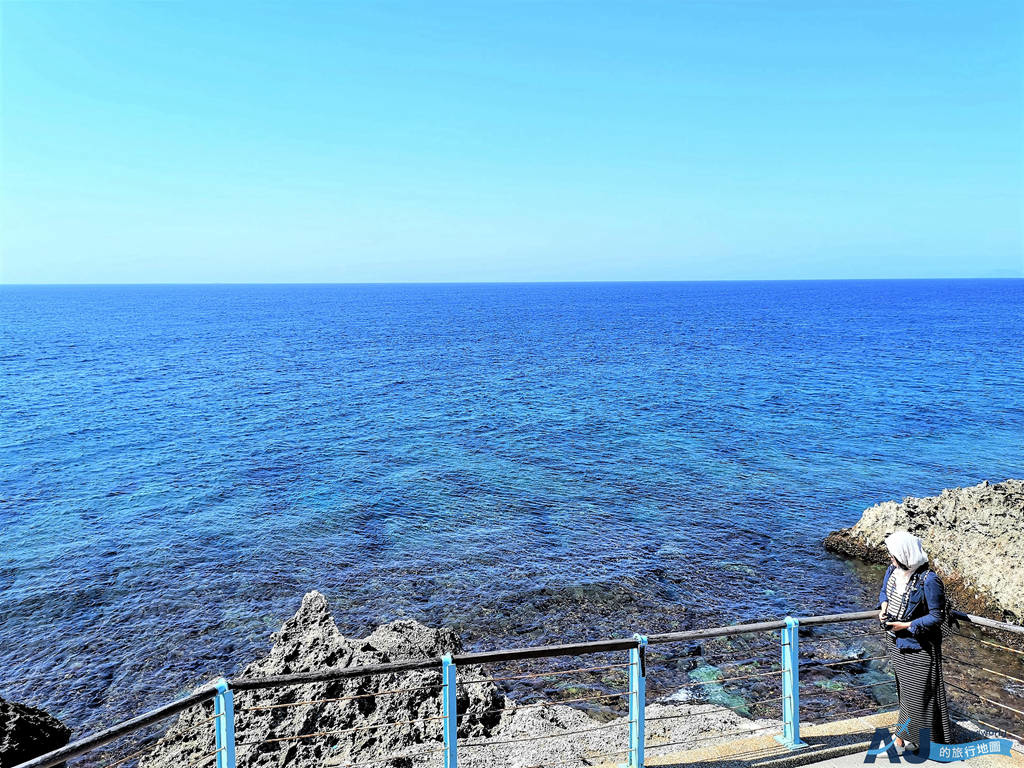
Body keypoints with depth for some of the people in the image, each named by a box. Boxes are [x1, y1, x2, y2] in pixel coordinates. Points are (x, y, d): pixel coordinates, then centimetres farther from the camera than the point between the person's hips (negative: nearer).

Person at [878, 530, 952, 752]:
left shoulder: (929, 581, -26)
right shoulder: (893, 569, -4)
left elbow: (937, 616, -19)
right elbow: (884, 591, 15)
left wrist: (906, 625, -21)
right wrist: (884, 606, -5)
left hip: (919, 646, -8)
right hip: (896, 642, 8)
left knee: (918, 692, 5)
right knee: (904, 689, 20)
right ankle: (906, 736, 34)